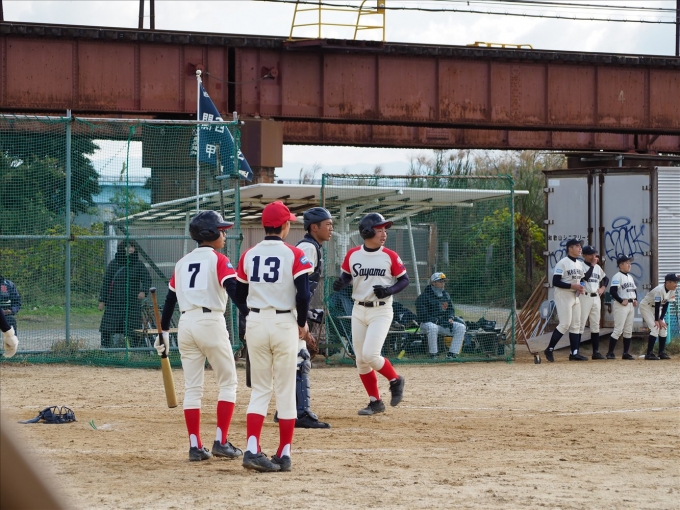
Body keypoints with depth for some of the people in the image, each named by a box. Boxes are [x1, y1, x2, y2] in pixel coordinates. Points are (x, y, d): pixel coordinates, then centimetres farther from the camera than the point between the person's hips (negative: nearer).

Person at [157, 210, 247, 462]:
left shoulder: (182, 262, 17)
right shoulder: (218, 260, -1)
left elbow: (170, 299, 17)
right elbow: (234, 291, -15)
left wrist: (164, 331, 23)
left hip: (185, 324, 6)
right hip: (211, 321, -6)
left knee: (192, 387, 7)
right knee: (227, 382, 5)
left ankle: (195, 446, 4)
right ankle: (221, 441, -2)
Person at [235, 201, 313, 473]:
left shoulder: (249, 255, 4)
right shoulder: (294, 255, -8)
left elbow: (240, 295, 9)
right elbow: (303, 294, -14)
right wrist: (302, 323, 2)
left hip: (255, 322, 3)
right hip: (284, 324, -3)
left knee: (259, 389, 9)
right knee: (285, 390, 6)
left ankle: (252, 449, -7)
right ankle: (284, 455, 8)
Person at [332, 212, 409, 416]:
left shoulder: (390, 256, -7)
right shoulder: (352, 255, -1)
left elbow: (404, 279, 1)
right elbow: (346, 276, 11)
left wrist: (389, 290, -17)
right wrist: (340, 283, -12)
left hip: (381, 311, -4)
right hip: (359, 310, 4)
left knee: (370, 355, -18)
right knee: (361, 360, 6)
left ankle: (395, 380, 10)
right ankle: (375, 402, 18)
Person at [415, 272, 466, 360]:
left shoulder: (446, 295, 14)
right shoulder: (423, 297, -9)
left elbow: (451, 310, 21)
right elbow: (422, 316, -16)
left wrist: (450, 318, -4)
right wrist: (438, 321, -23)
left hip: (444, 322, 6)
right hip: (429, 323, -6)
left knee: (461, 327, -13)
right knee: (432, 328, -41)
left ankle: (452, 354, -15)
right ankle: (433, 355, -28)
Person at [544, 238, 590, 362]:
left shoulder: (580, 264, 13)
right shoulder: (562, 263, -13)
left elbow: (584, 278, 19)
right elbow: (555, 282, -18)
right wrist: (572, 286, -22)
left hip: (575, 296, 8)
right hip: (563, 296, -8)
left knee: (576, 325, 6)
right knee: (565, 324, -13)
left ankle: (574, 353, 8)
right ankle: (549, 350, -4)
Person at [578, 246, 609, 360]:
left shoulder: (598, 267, 15)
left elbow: (606, 278, 29)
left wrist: (603, 288, 12)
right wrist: (592, 265, -18)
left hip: (596, 298, 7)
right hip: (584, 297, -7)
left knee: (596, 325, 8)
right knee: (580, 324, -8)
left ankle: (596, 352, 12)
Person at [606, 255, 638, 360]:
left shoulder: (630, 277, 17)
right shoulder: (617, 276, -10)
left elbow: (634, 289, 24)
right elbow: (612, 291, -18)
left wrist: (635, 299, 6)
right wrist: (621, 301, -20)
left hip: (631, 305, 8)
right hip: (621, 305, -8)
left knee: (628, 331, 9)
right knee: (618, 329, -11)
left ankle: (626, 353, 14)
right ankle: (610, 352, -6)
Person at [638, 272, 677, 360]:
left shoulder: (672, 291, -9)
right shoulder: (660, 290, -32)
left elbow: (665, 305, -5)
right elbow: (657, 305, -28)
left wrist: (661, 319, -8)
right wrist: (656, 320, -22)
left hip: (656, 308, 8)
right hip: (646, 306, -8)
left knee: (663, 328, 1)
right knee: (655, 328, -18)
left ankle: (662, 353, 10)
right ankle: (649, 353, -15)